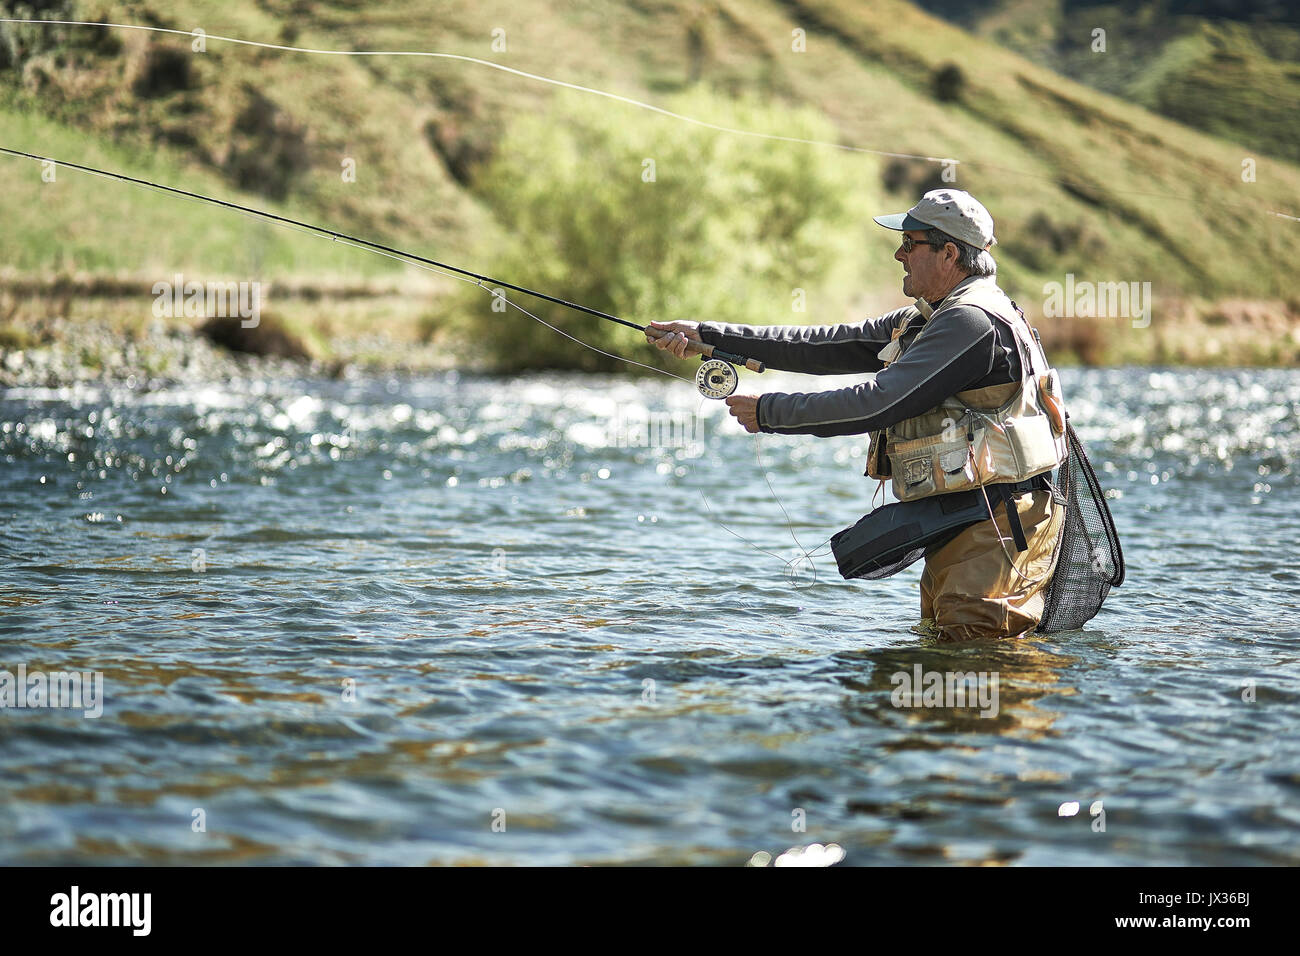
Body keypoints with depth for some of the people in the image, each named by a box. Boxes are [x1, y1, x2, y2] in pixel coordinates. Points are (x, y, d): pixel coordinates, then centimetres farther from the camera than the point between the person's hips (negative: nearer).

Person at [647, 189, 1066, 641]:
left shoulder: (974, 323, -17)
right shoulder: (927, 320, 17)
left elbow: (877, 403, -21)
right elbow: (827, 346, 12)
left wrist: (769, 411, -12)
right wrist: (708, 335, 5)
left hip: (996, 527, -10)